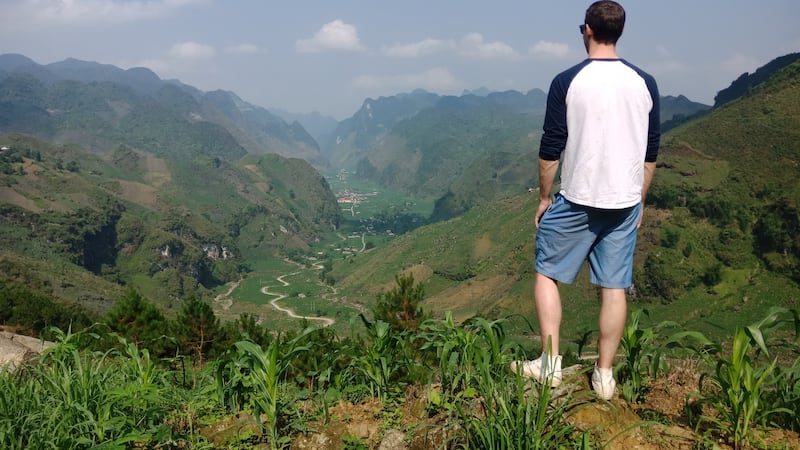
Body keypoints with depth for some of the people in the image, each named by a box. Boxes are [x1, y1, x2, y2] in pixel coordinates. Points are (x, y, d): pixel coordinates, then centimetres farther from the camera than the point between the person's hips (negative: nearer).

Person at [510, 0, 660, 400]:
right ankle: (604, 374, 16)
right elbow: (650, 153, 8)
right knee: (614, 287, 8)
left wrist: (544, 197, 4)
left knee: (547, 273, 12)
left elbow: (551, 149, -7)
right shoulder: (644, 83, 4)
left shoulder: (567, 82, -9)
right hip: (625, 202, 4)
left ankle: (550, 363, 9)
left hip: (577, 200, -3)